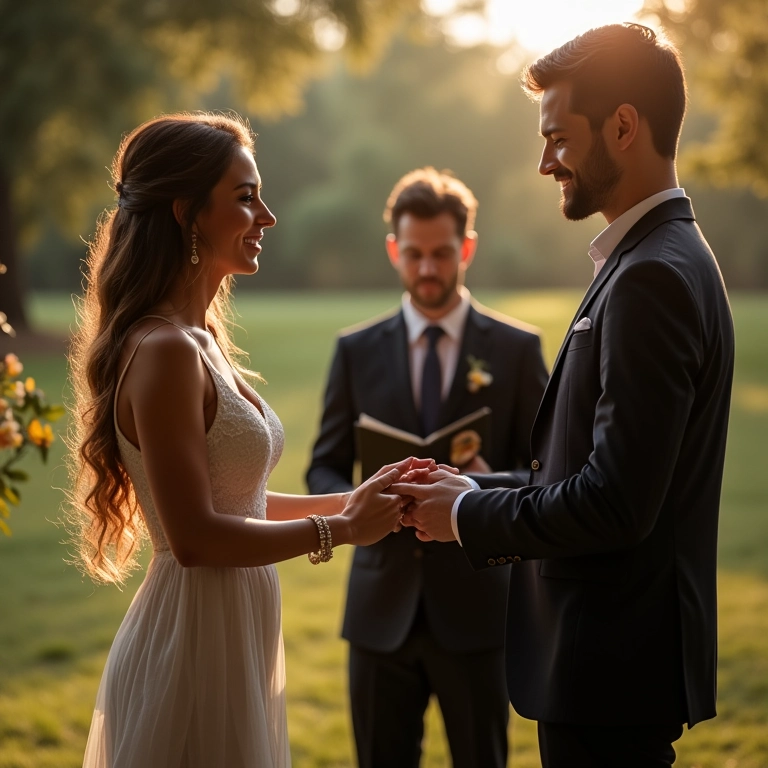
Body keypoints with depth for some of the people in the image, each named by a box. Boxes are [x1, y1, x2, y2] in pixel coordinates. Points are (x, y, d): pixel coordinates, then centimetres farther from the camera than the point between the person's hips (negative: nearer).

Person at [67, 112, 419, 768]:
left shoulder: (201, 342, 9)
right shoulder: (164, 350, -19)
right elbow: (196, 536, -22)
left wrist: (350, 501, 6)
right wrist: (341, 528, -13)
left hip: (232, 647, 9)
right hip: (192, 652, -9)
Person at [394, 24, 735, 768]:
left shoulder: (654, 277, -20)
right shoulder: (656, 260, 12)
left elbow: (617, 503, -25)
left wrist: (467, 516, -12)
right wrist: (473, 490, 7)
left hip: (614, 669, -10)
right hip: (610, 657, 10)